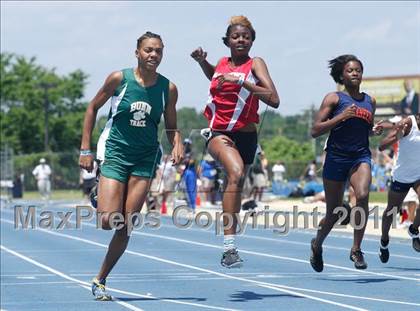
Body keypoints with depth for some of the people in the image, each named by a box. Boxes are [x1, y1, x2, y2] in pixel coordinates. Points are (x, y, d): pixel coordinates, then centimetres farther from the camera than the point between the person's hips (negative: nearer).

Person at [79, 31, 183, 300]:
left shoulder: (168, 88, 0)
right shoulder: (119, 79, -6)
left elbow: (171, 127, 11)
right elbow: (93, 108, 4)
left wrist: (178, 145, -12)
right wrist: (86, 149, 0)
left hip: (145, 159, 2)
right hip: (115, 152, -2)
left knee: (126, 226, -4)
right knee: (108, 221, -14)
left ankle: (100, 280, 10)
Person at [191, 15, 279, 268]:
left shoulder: (255, 64, -4)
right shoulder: (222, 64, 8)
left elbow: (274, 100, -18)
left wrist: (240, 80, -23)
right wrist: (202, 61, 15)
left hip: (245, 135, 0)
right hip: (218, 132, 0)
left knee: (235, 189, 14)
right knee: (236, 172, -31)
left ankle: (229, 251, 34)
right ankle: (229, 244, -37)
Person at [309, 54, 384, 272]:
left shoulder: (370, 101, 13)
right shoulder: (334, 98, -1)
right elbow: (315, 131, -7)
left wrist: (375, 131, 6)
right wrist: (340, 117, -17)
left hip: (361, 157, 2)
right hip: (336, 157, -2)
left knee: (363, 195, -27)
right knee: (334, 212, 5)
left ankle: (356, 249, -17)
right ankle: (317, 245, 36)